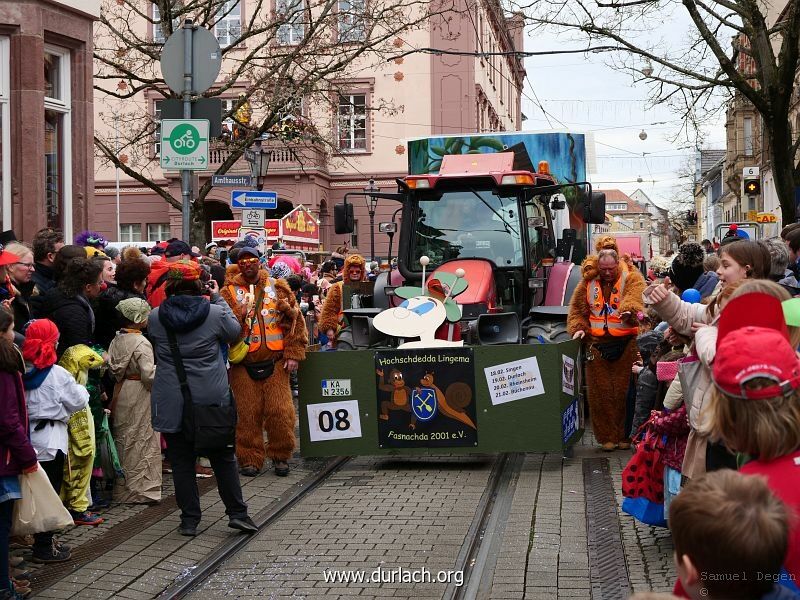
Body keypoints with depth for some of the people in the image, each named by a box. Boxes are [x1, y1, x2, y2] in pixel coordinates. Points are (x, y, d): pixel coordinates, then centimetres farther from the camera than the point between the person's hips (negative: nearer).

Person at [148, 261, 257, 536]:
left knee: (181, 461, 8)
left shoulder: (155, 317, -4)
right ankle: (237, 512, 13)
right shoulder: (215, 313, -9)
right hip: (212, 398, 0)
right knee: (223, 457, 12)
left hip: (171, 401, 1)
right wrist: (218, 299, 15)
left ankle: (189, 520, 10)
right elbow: (235, 331, 10)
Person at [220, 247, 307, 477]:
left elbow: (295, 320, 6)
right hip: (243, 365, 0)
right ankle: (250, 459, 12)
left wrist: (293, 353, -1)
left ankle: (280, 456, 13)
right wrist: (239, 314, -22)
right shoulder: (229, 292, 6)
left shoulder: (277, 288, 8)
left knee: (280, 412, -3)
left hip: (275, 363, 1)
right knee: (248, 414, 1)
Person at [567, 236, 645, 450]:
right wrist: (578, 327, -2)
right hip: (597, 345, 3)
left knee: (624, 391, 1)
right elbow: (577, 308, 15)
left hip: (625, 344, -3)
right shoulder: (589, 282, 9)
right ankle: (607, 436, 13)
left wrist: (629, 310, -44)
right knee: (600, 393, 4)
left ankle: (625, 436, 13)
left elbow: (635, 298, -23)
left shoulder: (632, 278, -2)